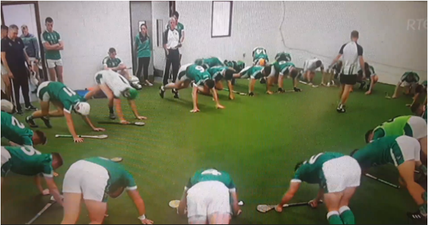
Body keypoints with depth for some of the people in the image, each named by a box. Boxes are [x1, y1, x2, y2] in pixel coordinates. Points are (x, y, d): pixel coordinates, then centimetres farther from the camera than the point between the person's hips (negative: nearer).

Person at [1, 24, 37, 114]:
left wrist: (29, 64, 8)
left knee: (25, 88, 12)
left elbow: (24, 53, 15)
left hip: (23, 68, 5)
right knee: (16, 89, 3)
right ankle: (18, 108, 11)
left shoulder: (19, 40, 7)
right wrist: (9, 71, -14)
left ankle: (28, 105, 23)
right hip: (13, 70, -5)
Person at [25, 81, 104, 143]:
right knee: (44, 112, 4)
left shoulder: (81, 101, -19)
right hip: (45, 89, -7)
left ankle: (45, 117, 22)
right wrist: (75, 137, -52)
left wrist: (93, 128, -9)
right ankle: (29, 118, 33)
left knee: (62, 112, -4)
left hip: (54, 88, 7)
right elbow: (69, 121, -45)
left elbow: (85, 116, -6)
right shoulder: (68, 102, -39)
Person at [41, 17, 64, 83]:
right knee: (53, 78, -1)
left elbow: (62, 47, 2)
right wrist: (57, 45, -2)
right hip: (50, 59, -4)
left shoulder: (56, 34, 9)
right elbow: (47, 47, -13)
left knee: (60, 76, 4)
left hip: (58, 57, 4)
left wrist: (52, 47, -10)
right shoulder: (43, 34, -3)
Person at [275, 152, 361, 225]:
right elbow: (324, 184, 60)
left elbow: (290, 193, 37)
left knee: (333, 210, 11)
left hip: (333, 170, -5)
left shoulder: (300, 171, 31)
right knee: (343, 206, 21)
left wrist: (280, 205, 54)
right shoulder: (317, 163, 46)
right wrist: (316, 200, 76)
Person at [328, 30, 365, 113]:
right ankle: (340, 106, -7)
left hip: (343, 71, 5)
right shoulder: (359, 47, -10)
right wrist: (363, 71, -3)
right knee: (347, 90, -3)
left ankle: (341, 103, 31)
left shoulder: (344, 46, 1)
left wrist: (331, 65, 13)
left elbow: (337, 57, 2)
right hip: (352, 72, -4)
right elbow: (361, 61, -12)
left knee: (342, 88, 17)